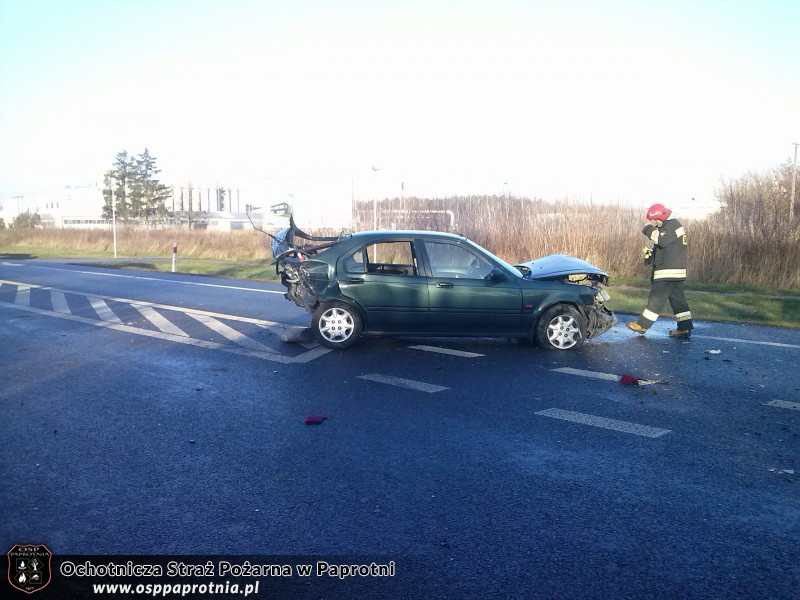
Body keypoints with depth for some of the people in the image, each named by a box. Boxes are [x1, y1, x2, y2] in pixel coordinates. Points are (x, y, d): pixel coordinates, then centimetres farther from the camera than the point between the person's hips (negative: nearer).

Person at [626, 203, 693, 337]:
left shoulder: (673, 224, -12)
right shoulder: (667, 226, 20)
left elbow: (662, 241, -28)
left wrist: (649, 229, -17)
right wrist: (650, 253, 10)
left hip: (668, 271, -11)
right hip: (675, 271, 11)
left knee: (656, 298, -5)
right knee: (677, 298, 9)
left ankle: (643, 325, 0)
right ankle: (685, 328, 9)